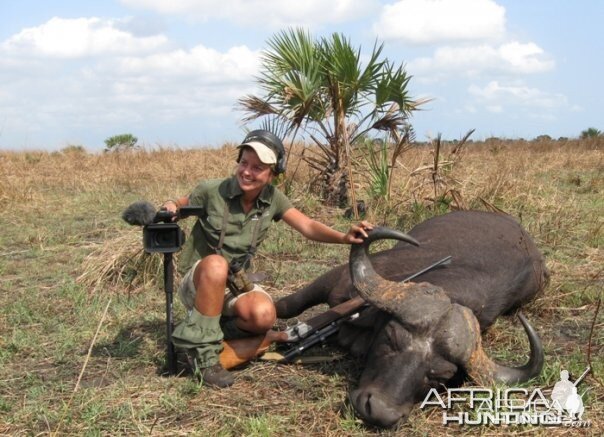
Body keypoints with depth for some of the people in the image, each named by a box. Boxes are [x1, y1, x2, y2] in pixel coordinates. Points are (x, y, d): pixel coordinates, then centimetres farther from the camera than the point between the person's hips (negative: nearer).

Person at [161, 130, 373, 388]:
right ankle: (201, 349, -25)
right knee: (216, 265, -39)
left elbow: (308, 226, -12)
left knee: (263, 315, -31)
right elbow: (180, 206, 4)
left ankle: (217, 327, 2)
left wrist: (343, 237, -29)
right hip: (198, 283, -3)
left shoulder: (272, 199, -4)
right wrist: (169, 207, -21)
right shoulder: (211, 191, -13)